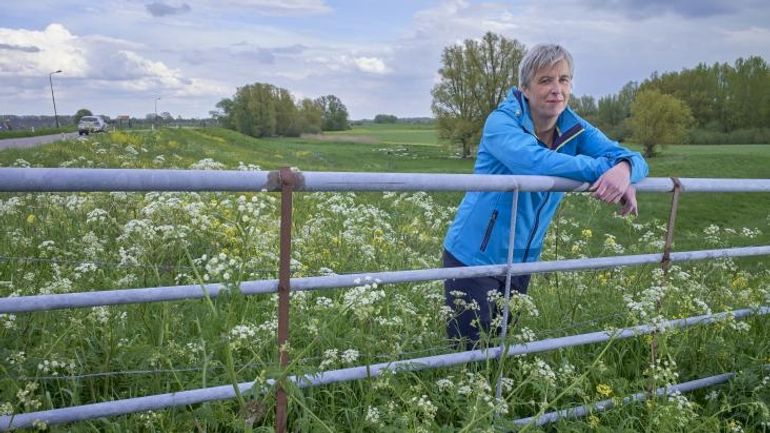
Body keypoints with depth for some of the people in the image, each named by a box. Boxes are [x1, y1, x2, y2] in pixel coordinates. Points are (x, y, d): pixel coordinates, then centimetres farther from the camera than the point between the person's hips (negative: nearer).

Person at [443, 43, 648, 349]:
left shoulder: (574, 128, 0)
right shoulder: (501, 122, -17)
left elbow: (633, 159, -7)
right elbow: (534, 161, -37)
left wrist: (623, 169, -31)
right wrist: (603, 169, -34)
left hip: (522, 261, 6)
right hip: (473, 258, -6)